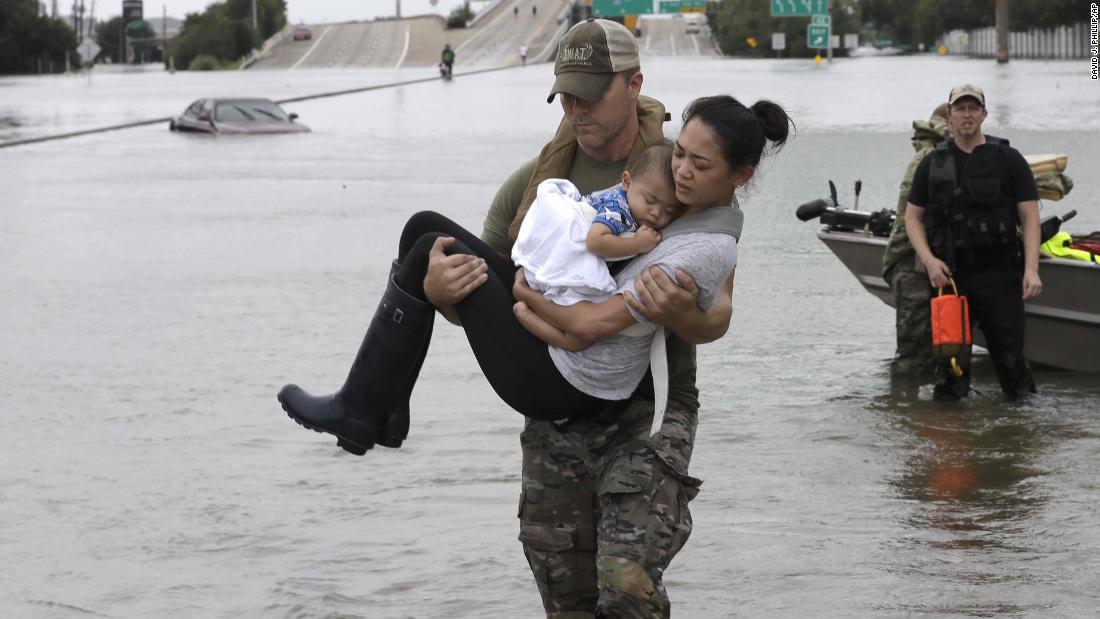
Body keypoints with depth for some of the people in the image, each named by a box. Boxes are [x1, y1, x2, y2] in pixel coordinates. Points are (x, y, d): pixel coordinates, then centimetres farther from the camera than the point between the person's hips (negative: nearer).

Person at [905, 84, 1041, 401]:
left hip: (999, 276, -2)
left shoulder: (1009, 160, 4)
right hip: (949, 276, 2)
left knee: (1010, 357, -3)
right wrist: (929, 260, -5)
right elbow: (913, 217, 12)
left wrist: (1031, 269, -12)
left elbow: (1030, 218, 0)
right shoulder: (933, 164, 10)